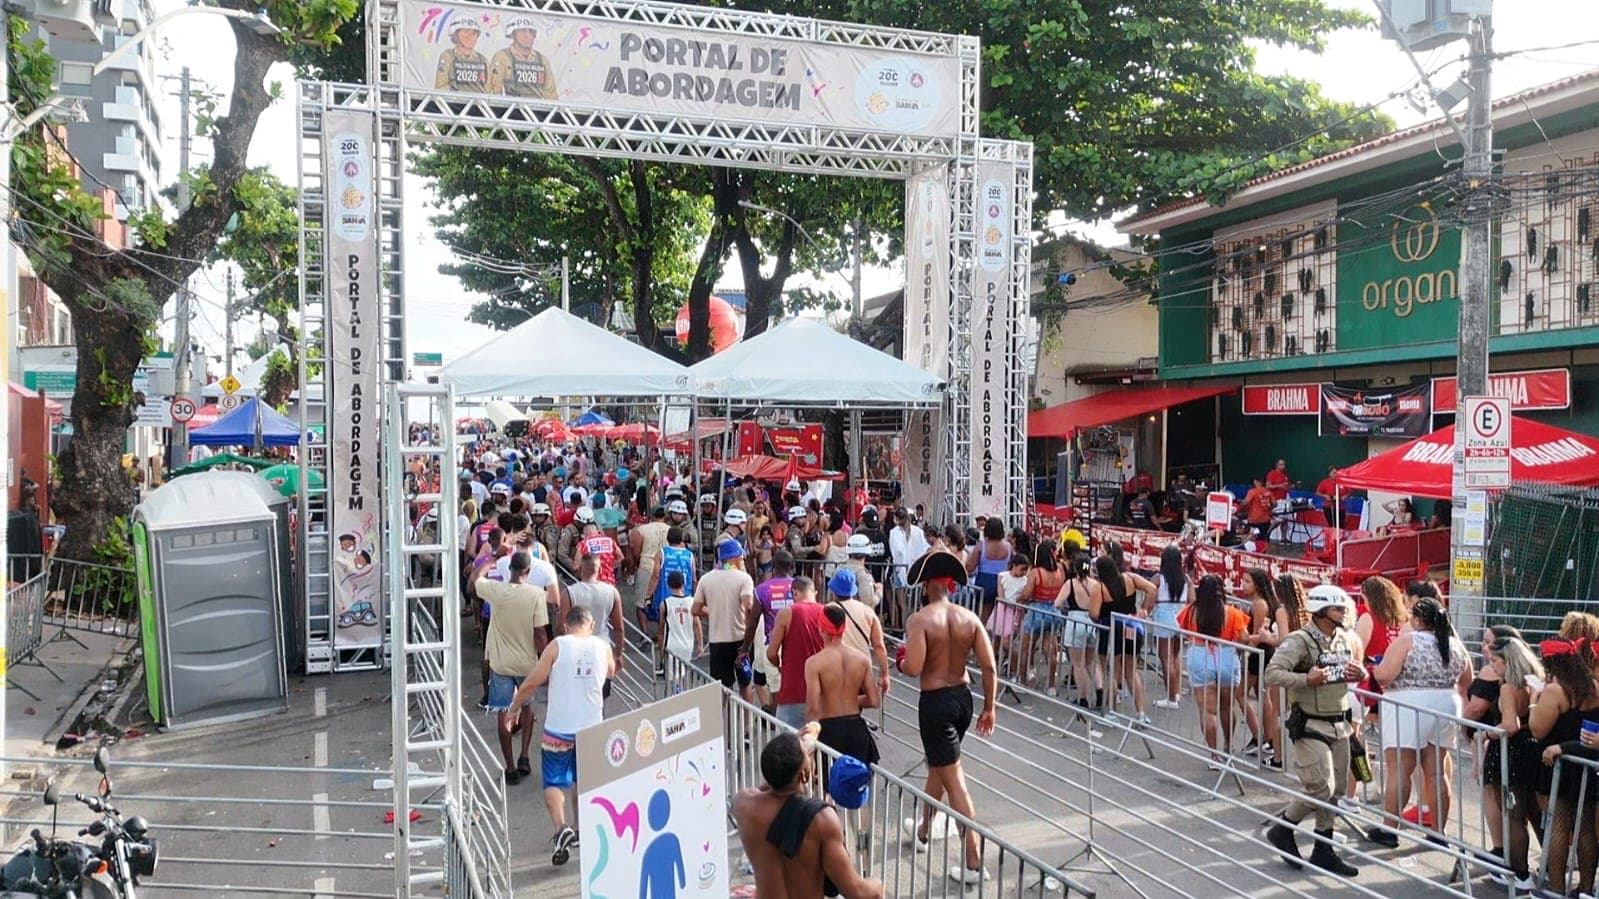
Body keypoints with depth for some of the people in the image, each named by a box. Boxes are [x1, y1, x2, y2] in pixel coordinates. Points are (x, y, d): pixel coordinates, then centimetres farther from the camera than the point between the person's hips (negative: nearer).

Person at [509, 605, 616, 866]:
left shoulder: (557, 646, -7)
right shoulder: (603, 647, 2)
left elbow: (532, 683, -6)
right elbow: (611, 673, 23)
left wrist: (515, 706, 9)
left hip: (558, 729, -3)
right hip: (592, 728, 3)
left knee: (554, 783, 5)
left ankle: (562, 829, -16)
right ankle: (583, 832, 30)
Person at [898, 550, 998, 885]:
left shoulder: (920, 620, -16)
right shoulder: (970, 618, 0)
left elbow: (914, 668, -25)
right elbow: (989, 668, -2)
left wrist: (901, 663, -2)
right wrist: (989, 708, 6)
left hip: (936, 701, -7)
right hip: (963, 696, 7)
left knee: (953, 781, -2)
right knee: (937, 764, 28)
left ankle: (974, 863, -1)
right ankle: (924, 829, 48)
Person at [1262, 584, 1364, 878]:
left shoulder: (1347, 639, 8)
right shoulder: (1299, 641, -15)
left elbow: (1358, 668, 25)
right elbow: (1272, 675, -23)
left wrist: (1360, 673, 1)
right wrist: (1307, 679, -34)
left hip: (1339, 724, 8)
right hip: (1310, 726, -7)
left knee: (1336, 790, 10)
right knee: (1321, 788, -9)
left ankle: (1323, 850, 22)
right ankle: (1282, 828, 14)